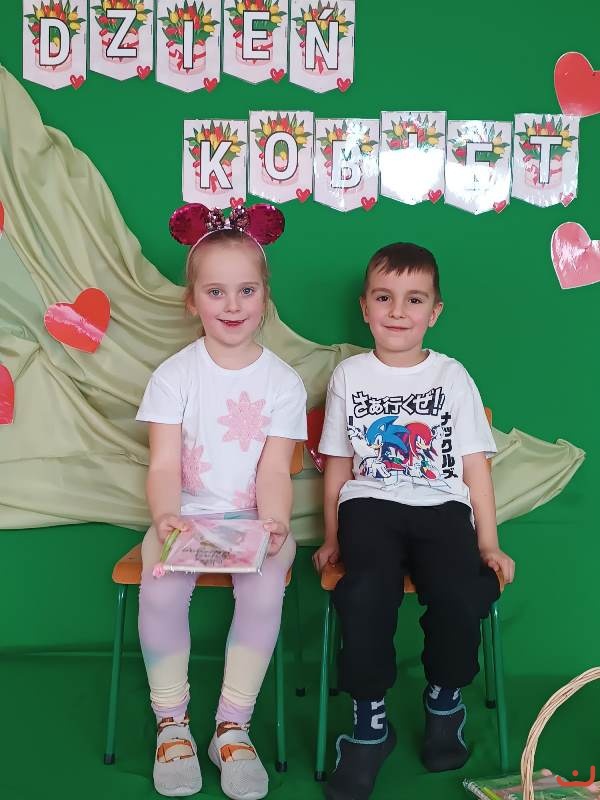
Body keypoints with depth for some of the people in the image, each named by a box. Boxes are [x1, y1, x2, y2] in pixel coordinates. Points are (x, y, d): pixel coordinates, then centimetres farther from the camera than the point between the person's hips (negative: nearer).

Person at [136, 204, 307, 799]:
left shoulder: (283, 381, 1)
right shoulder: (174, 375, 0)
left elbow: (275, 469, -6)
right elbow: (164, 463, -7)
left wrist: (273, 523, -26)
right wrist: (166, 516, -28)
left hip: (253, 518, 0)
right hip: (187, 515, 0)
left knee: (265, 587, -30)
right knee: (161, 588, -29)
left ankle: (233, 727, -10)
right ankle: (172, 724, -7)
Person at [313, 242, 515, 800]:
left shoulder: (452, 376, 11)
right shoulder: (348, 375, 13)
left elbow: (474, 464, 8)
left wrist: (488, 544, 1)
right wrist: (332, 538, 11)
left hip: (442, 507, 0)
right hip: (370, 505, 0)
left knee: (461, 595, -29)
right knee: (365, 593, -32)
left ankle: (445, 699, 3)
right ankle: (370, 722, -11)